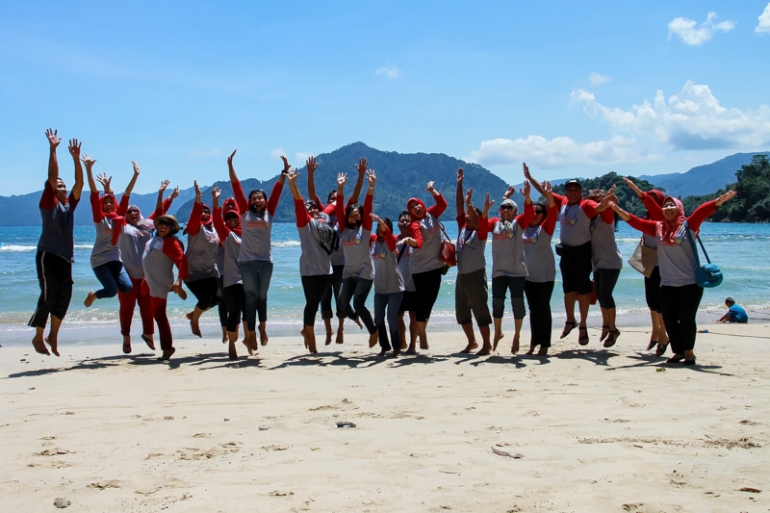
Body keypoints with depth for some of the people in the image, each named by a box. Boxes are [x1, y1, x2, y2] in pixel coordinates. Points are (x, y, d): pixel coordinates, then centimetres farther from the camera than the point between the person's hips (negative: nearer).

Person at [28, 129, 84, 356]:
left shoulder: (69, 205, 12)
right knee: (48, 296, -8)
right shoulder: (48, 203, -4)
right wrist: (52, 149, -17)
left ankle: (53, 335, 20)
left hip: (65, 257, 6)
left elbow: (79, 183, 6)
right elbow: (51, 177, -13)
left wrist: (76, 158, 2)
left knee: (64, 297, 6)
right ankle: (38, 337, 3)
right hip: (48, 255, -6)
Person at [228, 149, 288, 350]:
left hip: (266, 261, 2)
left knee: (262, 296, 13)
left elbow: (277, 190, 2)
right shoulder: (245, 212, 2)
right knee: (251, 297, 1)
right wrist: (230, 166, -6)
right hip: (247, 261, -1)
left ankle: (262, 326, 33)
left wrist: (285, 171, -4)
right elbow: (236, 187, -1)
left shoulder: (269, 213, 6)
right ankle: (251, 333, 6)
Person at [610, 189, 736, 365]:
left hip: (690, 283, -4)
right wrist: (618, 210, -5)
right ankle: (678, 351, 20)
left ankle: (689, 352, 17)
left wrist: (720, 200, -31)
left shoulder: (688, 225, -3)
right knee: (669, 319, 4)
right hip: (667, 284, 4)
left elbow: (702, 211, -17)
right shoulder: (658, 228, 7)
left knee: (686, 319, -2)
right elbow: (635, 222, 5)